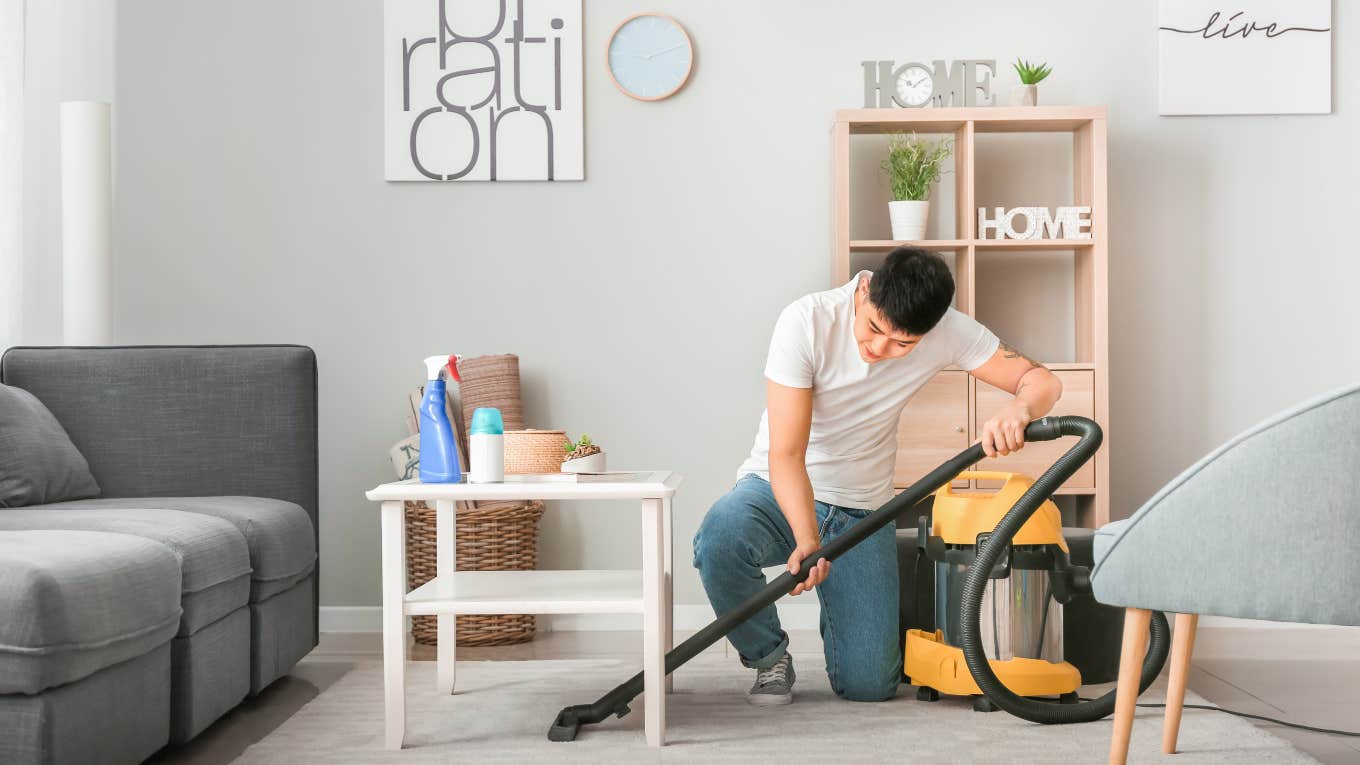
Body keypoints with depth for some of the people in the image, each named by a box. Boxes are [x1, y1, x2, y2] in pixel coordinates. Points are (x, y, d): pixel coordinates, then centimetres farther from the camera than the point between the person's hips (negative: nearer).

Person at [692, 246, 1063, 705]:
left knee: (869, 685, -9)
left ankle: (837, 616, 29)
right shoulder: (806, 321, -23)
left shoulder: (947, 330, -14)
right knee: (721, 536, -38)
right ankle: (768, 656, -6)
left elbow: (1043, 382, -14)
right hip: (779, 492, -2)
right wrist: (807, 541, -39)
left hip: (863, 512, 2)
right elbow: (785, 455, -24)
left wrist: (1018, 409, -38)